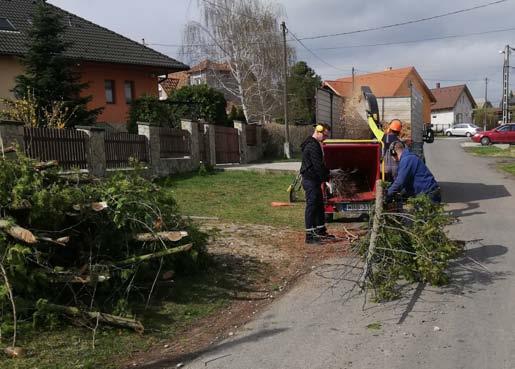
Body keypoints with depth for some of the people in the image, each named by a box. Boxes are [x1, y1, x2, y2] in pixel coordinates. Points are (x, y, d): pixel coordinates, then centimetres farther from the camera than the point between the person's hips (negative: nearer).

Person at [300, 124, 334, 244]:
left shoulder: (314, 144, 16)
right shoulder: (313, 146, -19)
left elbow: (319, 163, 23)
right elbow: (318, 165, -22)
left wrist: (326, 174, 18)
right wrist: (326, 179, -15)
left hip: (314, 180, 11)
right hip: (310, 180, -11)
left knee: (319, 206, 16)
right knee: (311, 206, -8)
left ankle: (321, 231, 26)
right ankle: (309, 236, -4)